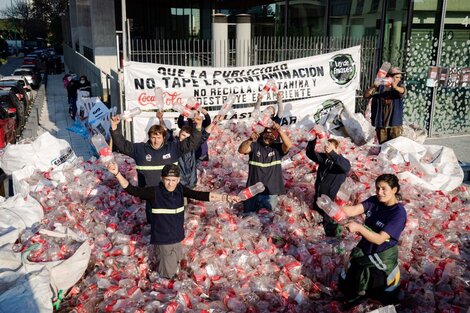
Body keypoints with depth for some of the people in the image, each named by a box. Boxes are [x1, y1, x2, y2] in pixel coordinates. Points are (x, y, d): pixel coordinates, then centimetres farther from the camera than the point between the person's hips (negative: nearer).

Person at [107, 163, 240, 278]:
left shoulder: (180, 189, -7)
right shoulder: (154, 192, -18)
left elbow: (200, 195, -13)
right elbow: (132, 190, -23)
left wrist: (225, 197, -20)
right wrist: (117, 173, -38)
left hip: (177, 236, 4)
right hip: (162, 238, -4)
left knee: (177, 260, 21)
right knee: (168, 273, 7)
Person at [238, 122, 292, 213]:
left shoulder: (277, 147, -2)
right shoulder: (255, 146, -4)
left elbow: (288, 145, -19)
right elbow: (241, 150, -18)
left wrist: (280, 131, -31)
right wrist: (250, 140, -37)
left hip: (271, 192, 0)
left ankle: (263, 208, 32)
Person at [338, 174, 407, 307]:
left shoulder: (399, 213, -27)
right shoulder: (374, 201, -11)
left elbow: (379, 239, -32)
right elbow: (353, 210, -26)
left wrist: (359, 227, -47)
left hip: (382, 257, -5)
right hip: (363, 251, 5)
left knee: (382, 295, 20)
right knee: (346, 285, 24)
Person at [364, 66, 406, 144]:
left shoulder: (399, 85, 3)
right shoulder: (380, 86, 2)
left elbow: (403, 91, -20)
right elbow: (366, 95, -5)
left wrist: (395, 87, -43)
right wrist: (373, 87, -25)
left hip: (395, 122, -1)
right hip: (381, 122, 1)